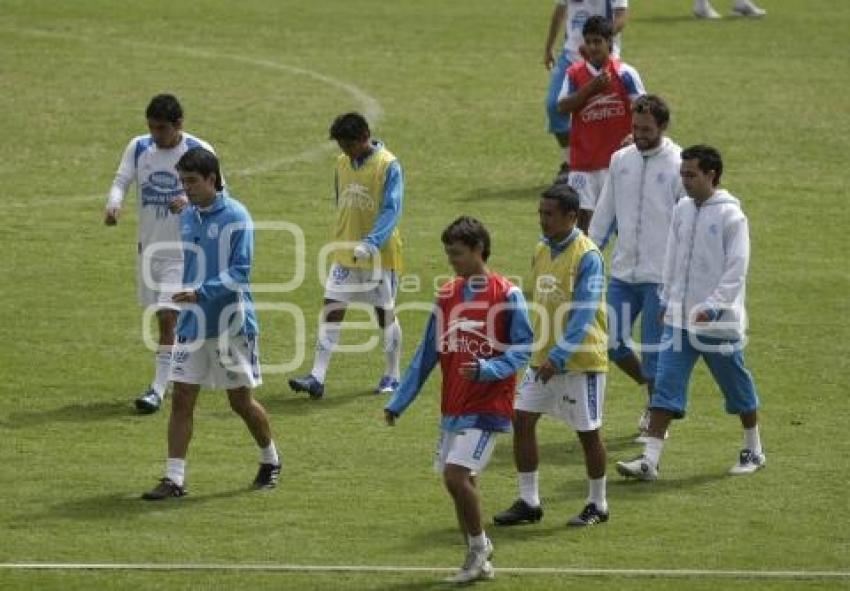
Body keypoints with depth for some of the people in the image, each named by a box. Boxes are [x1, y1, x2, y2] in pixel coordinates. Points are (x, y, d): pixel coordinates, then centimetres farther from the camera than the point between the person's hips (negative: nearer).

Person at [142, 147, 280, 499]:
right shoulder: (188, 218, 9)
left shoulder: (236, 217, -12)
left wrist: (200, 293, -28)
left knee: (240, 401, 6)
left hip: (231, 325, -6)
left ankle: (270, 460, 29)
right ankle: (174, 478, -3)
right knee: (181, 398, -3)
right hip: (193, 324, 6)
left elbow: (240, 273, -18)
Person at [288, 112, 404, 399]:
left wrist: (371, 243, -30)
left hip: (380, 254, -5)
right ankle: (317, 378, -6)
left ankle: (392, 376, 22)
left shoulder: (388, 165, -14)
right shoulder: (343, 163, 6)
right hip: (345, 254, 5)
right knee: (331, 311, -3)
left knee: (385, 314, 7)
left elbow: (391, 211, -19)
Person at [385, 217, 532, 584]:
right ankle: (478, 563, 20)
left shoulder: (506, 295, -8)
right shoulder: (447, 295, 9)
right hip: (454, 407, 6)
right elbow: (427, 355, 13)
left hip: (488, 406, -6)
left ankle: (479, 546, 4)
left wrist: (486, 369, -26)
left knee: (456, 474, -17)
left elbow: (522, 349, -9)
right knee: (460, 483, 8)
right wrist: (398, 403, 10)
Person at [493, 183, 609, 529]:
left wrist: (558, 357, -27)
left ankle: (598, 506, 16)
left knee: (587, 431, 2)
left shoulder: (587, 257, -16)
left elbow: (584, 315, -21)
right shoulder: (542, 250, 7)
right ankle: (528, 502, 9)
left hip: (580, 359, -7)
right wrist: (540, 352, 17)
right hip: (543, 357, 7)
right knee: (522, 419, 1)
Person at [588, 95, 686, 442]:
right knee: (612, 343, 4)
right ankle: (656, 392, 28)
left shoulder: (679, 166, -9)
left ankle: (657, 420, 17)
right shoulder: (620, 160, 7)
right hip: (622, 273, 5)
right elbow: (605, 214, 16)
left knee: (654, 349, 0)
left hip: (661, 277, -5)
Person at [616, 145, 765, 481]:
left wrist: (710, 308, -21)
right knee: (665, 387, -3)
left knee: (737, 388, 10)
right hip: (679, 320, 5)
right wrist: (667, 301, 14)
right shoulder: (682, 211, 6)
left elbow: (736, 271, -15)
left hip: (718, 323, -5)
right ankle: (650, 460, -7)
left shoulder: (731, 216, -12)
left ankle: (753, 451, 29)